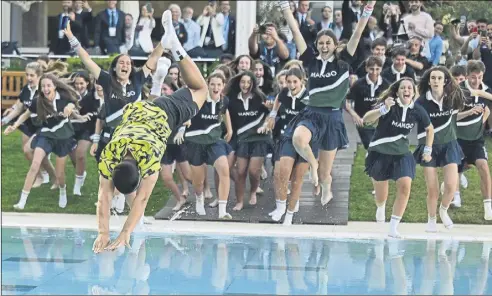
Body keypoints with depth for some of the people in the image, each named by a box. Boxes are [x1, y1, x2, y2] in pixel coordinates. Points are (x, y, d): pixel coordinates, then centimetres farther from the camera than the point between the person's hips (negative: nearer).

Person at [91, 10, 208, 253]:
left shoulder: (149, 156, -43)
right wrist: (103, 233, -38)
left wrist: (125, 233, -46)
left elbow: (143, 197, -40)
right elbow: (104, 196, -29)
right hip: (134, 112, 0)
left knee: (199, 90, 23)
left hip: (163, 114, 1)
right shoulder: (108, 157, -36)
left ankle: (174, 47, 29)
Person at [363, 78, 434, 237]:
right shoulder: (389, 104, -19)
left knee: (405, 186, -20)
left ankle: (393, 228, -11)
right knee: (381, 196, 7)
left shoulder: (417, 111, -8)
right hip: (380, 152, -2)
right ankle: (381, 208, 47)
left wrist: (428, 150, 7)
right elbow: (366, 119, -33)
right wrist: (384, 109, -48)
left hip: (402, 153, 2)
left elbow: (429, 129, 13)